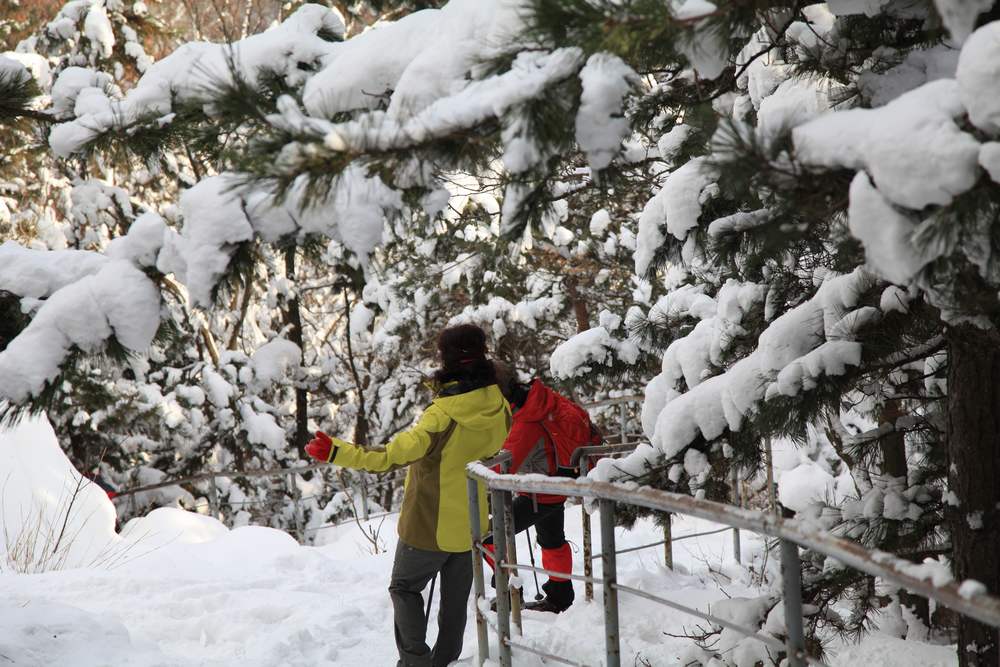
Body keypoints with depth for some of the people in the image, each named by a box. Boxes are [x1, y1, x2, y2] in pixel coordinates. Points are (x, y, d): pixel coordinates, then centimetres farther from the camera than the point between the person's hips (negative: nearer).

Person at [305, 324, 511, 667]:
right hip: (472, 526, 5)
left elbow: (393, 455, -37)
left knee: (405, 588, 15)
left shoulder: (443, 415, -30)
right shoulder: (500, 409, -10)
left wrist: (336, 452, -37)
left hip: (428, 525, -5)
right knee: (455, 600, 19)